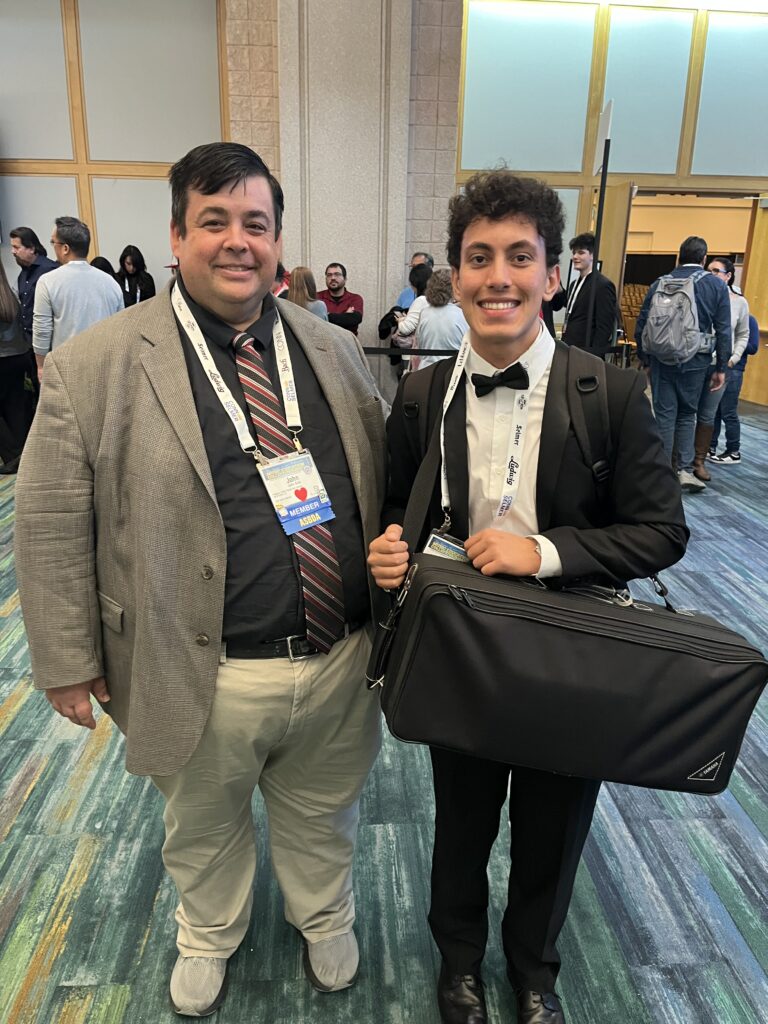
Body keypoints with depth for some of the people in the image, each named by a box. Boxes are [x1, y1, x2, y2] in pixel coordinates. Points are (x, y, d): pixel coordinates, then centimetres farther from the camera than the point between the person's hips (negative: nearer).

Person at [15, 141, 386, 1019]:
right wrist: (69, 660, -4)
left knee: (322, 818, 26)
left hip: (341, 659, 3)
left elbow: (380, 487, 9)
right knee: (204, 828, 25)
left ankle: (324, 919, 57)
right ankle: (209, 937, 56)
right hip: (205, 677, -2)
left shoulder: (335, 353, 3)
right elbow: (51, 526, -6)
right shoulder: (95, 364, -9)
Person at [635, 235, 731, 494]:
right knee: (687, 414, 13)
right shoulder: (717, 286, 1)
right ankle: (686, 469, 5)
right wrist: (721, 368, 4)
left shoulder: (660, 283, 3)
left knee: (664, 414, 6)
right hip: (695, 359, 0)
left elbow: (641, 325, 3)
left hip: (662, 357, 0)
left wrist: (644, 358, 12)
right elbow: (724, 330, -1)